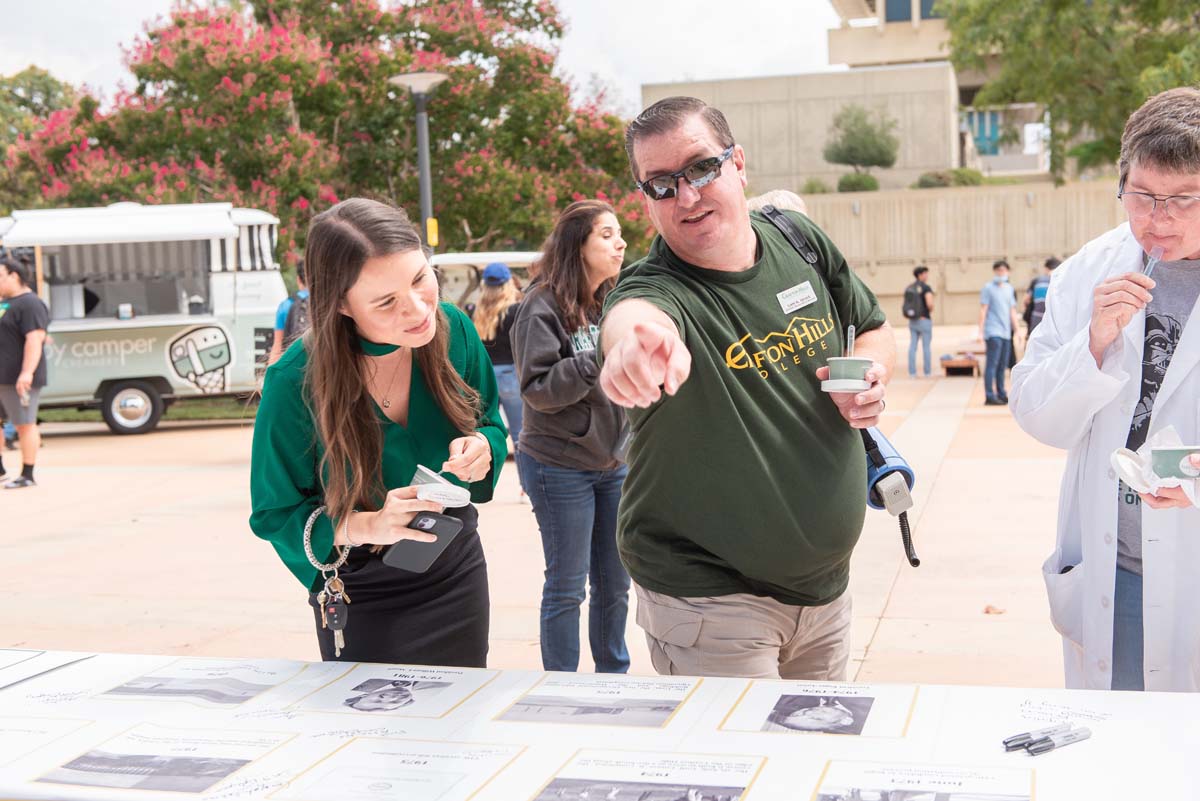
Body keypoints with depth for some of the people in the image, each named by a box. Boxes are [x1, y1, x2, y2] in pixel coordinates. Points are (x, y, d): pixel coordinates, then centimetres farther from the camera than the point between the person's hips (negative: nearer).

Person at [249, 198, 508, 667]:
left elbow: (489, 423, 5)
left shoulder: (453, 330, -13)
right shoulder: (295, 383, -24)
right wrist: (367, 527, -31)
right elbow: (274, 515, -14)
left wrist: (481, 448, -19)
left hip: (456, 577, 4)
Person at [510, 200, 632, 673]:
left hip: (613, 463, 7)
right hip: (560, 467, -7)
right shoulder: (543, 306, -12)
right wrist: (599, 361, -25)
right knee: (567, 587, 2)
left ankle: (614, 674, 30)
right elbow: (538, 389, -18)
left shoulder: (610, 303, 9)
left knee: (614, 583, 15)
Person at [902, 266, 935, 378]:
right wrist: (931, 311, -4)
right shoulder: (926, 287, -13)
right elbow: (930, 303, -25)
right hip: (924, 320, -6)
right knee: (927, 347, 4)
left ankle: (912, 372, 3)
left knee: (912, 346, 6)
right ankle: (927, 372, 8)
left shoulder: (908, 288, 8)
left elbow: (907, 304, 13)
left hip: (912, 321, 6)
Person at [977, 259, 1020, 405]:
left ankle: (1001, 395, 15)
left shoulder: (1009, 288, 17)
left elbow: (1012, 311, 20)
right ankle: (990, 397, -11)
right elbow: (983, 310, -4)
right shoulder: (988, 288, -1)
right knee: (992, 364, -10)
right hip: (993, 332, -6)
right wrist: (980, 332, -9)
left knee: (1002, 366, 9)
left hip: (1006, 333, 6)